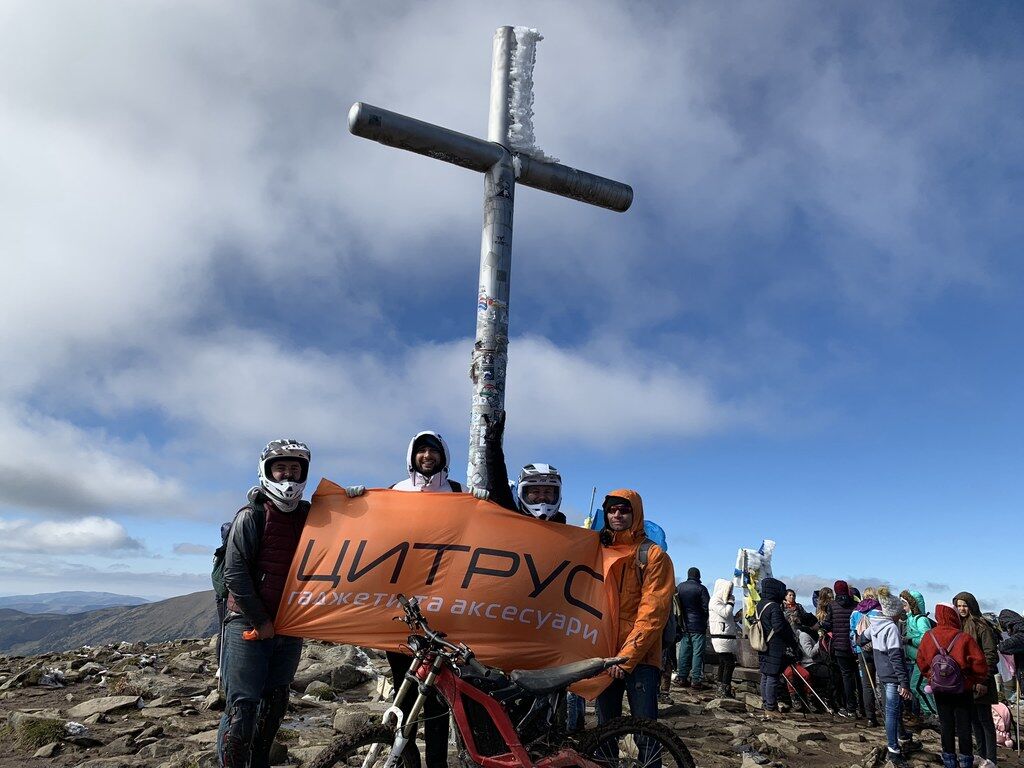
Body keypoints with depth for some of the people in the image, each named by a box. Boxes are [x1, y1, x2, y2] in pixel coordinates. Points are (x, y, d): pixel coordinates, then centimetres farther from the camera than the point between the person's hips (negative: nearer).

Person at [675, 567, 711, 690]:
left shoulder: (680, 587, 4)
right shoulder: (701, 588, -11)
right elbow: (706, 607, -12)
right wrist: (705, 621, 6)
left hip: (684, 625, 5)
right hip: (698, 626, -5)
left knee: (684, 652, 11)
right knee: (697, 652, 0)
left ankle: (682, 677, 14)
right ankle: (696, 680, -1)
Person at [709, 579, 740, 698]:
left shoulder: (723, 601, 20)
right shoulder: (715, 601, -10)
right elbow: (726, 613, -21)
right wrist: (731, 602, -8)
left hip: (727, 637, 10)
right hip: (721, 637, -10)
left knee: (723, 662, 14)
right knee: (729, 663, -12)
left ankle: (721, 686, 22)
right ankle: (726, 689, -9)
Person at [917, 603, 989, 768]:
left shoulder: (928, 637, -6)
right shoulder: (964, 638, -17)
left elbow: (921, 661, -1)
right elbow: (979, 663, -16)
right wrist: (978, 681, 2)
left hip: (939, 689, 3)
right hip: (963, 689, -3)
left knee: (946, 725, 14)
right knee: (963, 726, 11)